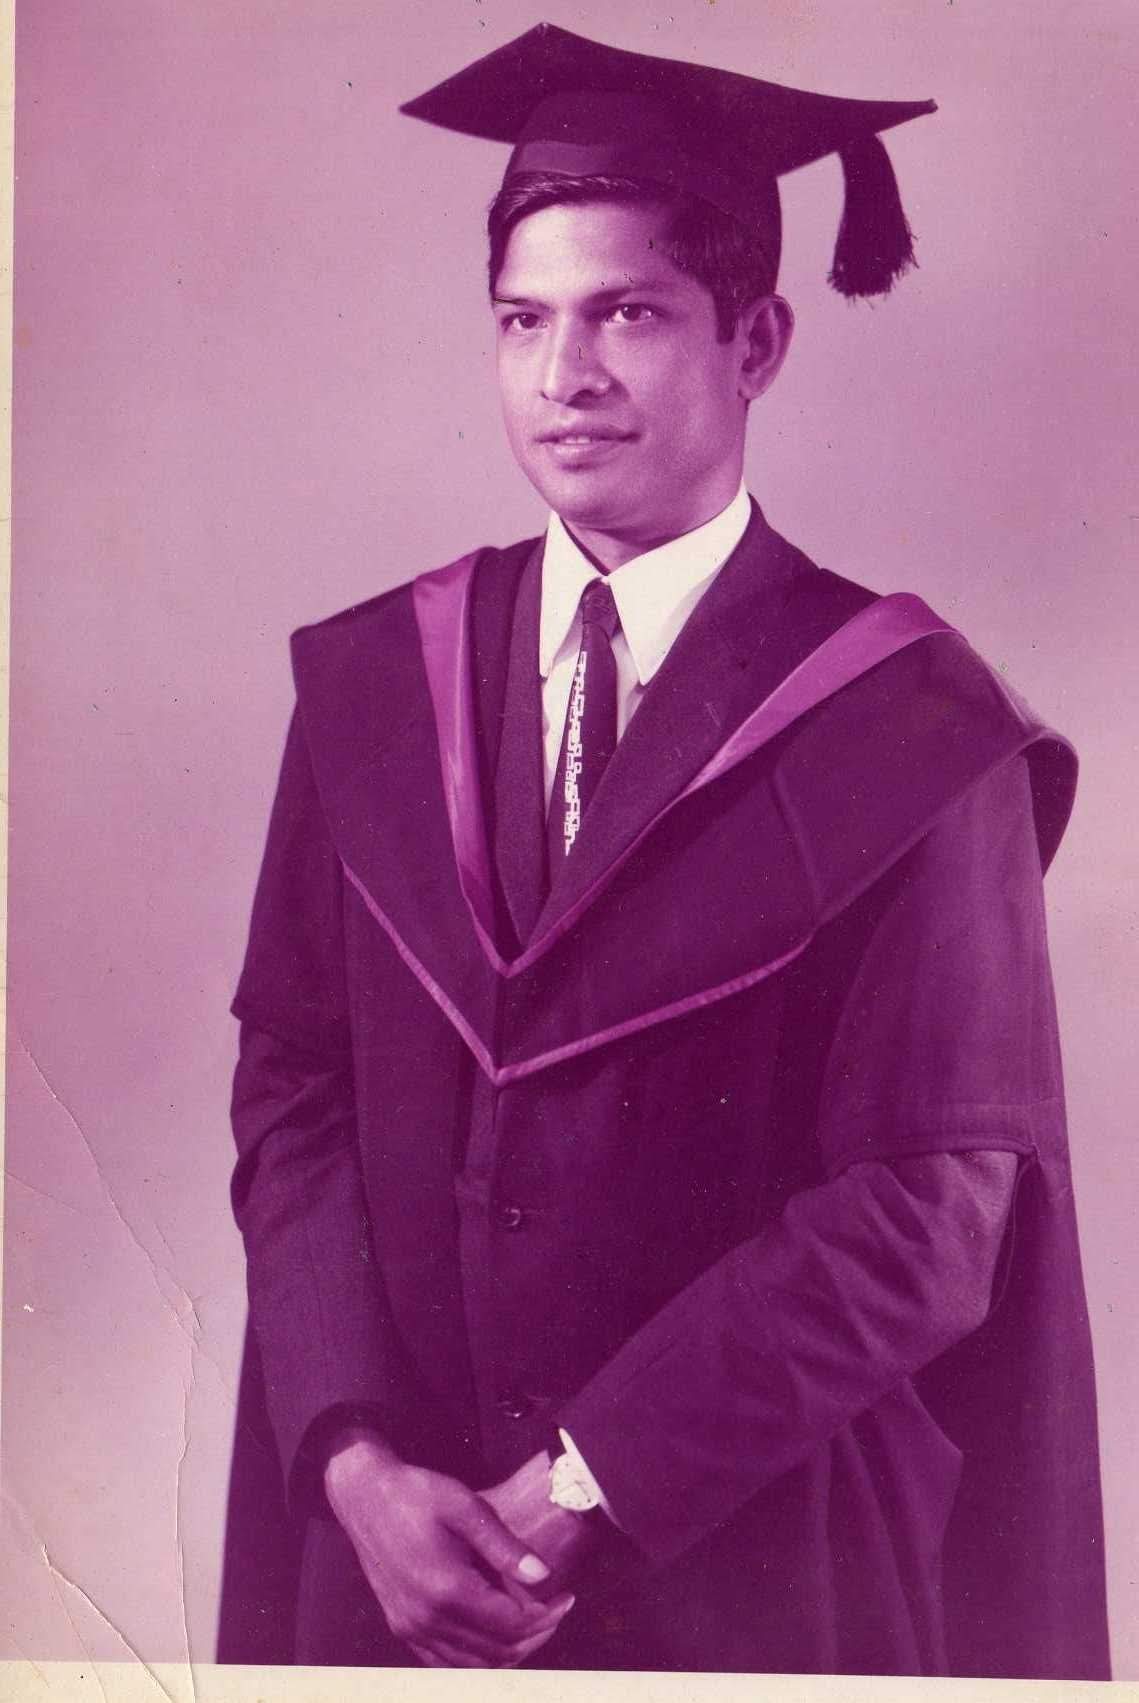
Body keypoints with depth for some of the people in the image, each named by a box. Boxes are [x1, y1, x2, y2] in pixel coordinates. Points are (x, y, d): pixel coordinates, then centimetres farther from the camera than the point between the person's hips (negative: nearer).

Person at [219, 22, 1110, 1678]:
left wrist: (581, 1492, -15)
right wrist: (355, 1457, -12)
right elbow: (291, 1088, -1)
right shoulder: (370, 684, -1)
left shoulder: (906, 736, -13)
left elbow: (931, 1201, -14)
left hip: (754, 1575, -3)